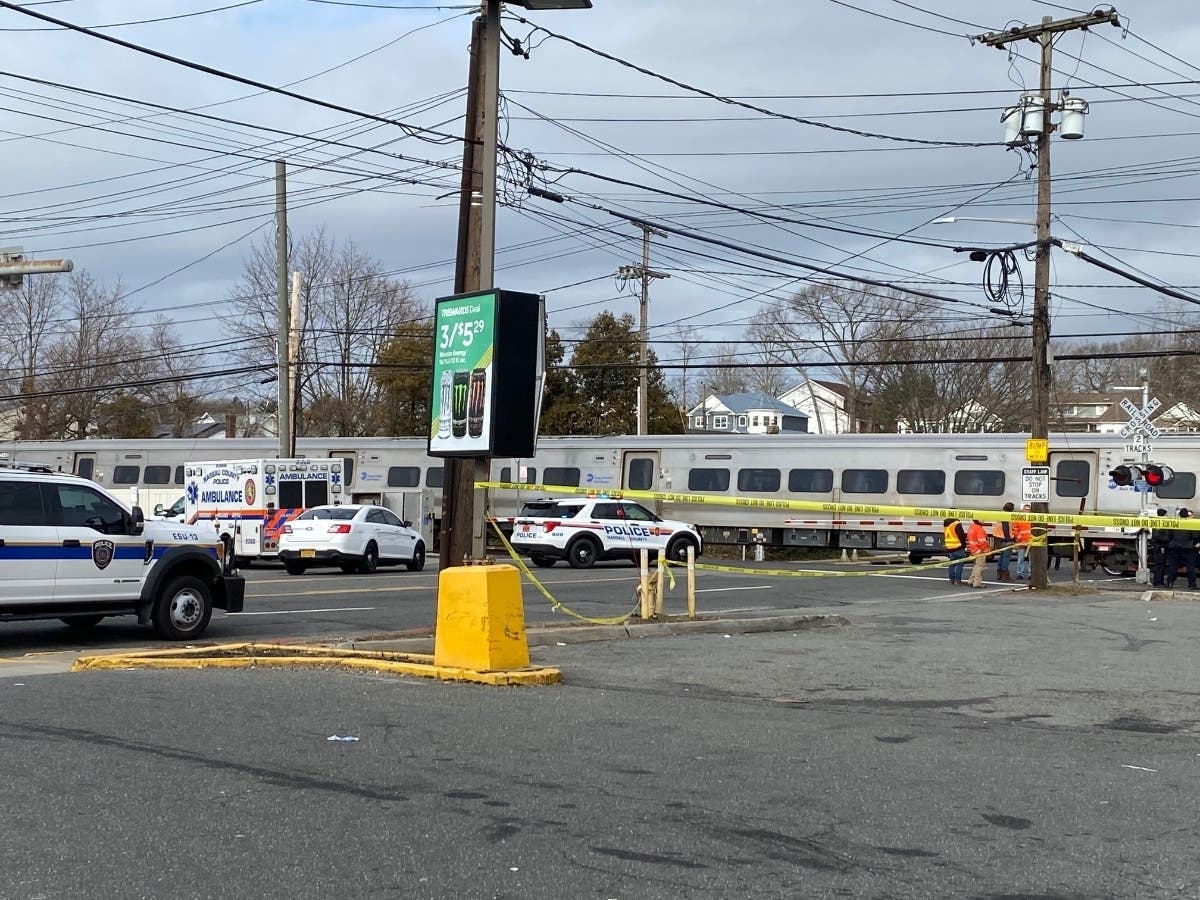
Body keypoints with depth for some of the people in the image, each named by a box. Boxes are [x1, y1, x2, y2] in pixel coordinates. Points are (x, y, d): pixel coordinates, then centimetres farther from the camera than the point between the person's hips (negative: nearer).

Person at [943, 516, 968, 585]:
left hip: (949, 548, 7)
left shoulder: (945, 525, 12)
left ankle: (951, 579, 17)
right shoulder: (957, 525, -14)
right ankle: (957, 580, -5)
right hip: (958, 548, -7)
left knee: (952, 564, 15)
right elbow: (962, 536, -14)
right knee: (959, 564, -2)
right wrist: (964, 545, -2)